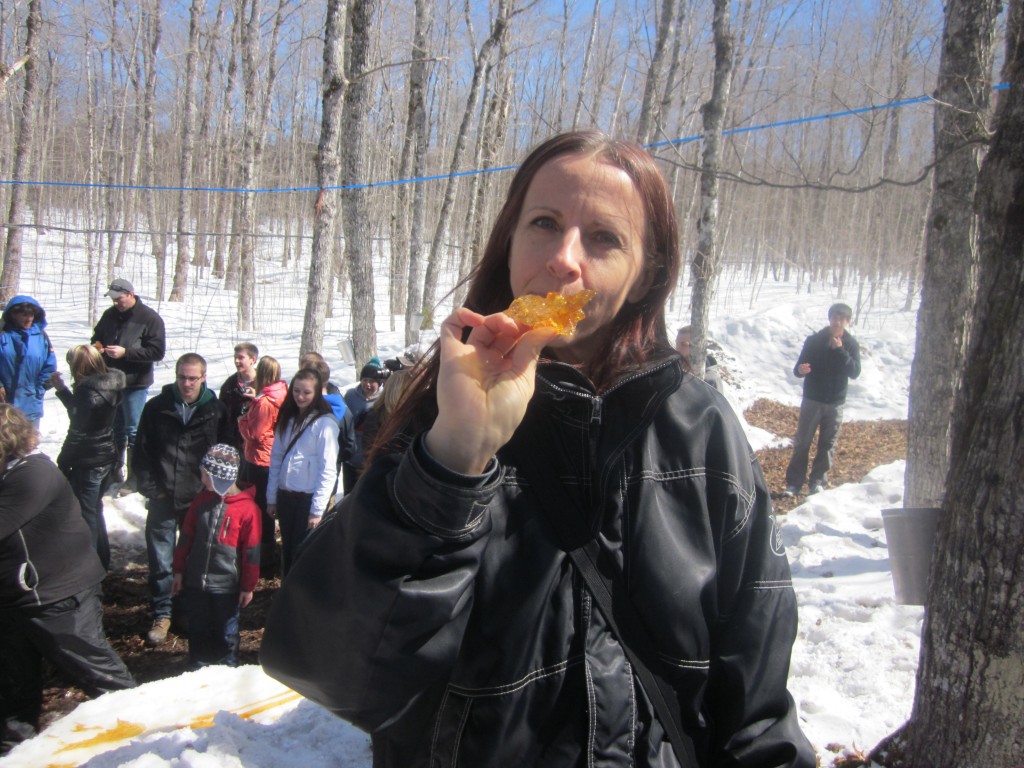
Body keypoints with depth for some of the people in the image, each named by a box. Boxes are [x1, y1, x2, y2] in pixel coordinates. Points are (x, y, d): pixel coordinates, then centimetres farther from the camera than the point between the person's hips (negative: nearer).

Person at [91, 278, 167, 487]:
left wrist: (125, 352, -22)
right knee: (115, 428, 18)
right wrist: (96, 344, -2)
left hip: (135, 384, -6)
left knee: (133, 431, -2)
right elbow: (97, 335, 23)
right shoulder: (110, 315, 8)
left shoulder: (150, 318, -11)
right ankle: (115, 469, 32)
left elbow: (157, 351, -17)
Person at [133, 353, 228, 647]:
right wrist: (150, 488, -4)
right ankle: (162, 615, 20)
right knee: (160, 560, 5)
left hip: (199, 499, 0)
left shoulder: (216, 410, -3)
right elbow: (141, 452, 4)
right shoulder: (156, 408, 0)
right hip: (162, 499, 1)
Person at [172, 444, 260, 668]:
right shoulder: (203, 500, 1)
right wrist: (179, 571, 11)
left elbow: (251, 551, -10)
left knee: (226, 635, 11)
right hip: (196, 582, 5)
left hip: (227, 586, -4)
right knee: (198, 632, 16)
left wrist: (248, 586, -5)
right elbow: (186, 537, 10)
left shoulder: (247, 508, -15)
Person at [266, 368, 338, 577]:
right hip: (285, 495, 6)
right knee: (288, 551, 15)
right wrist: (271, 497, 7)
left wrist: (318, 509, -15)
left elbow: (328, 469, -13)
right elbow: (276, 459, 10)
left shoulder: (325, 423, -11)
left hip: (309, 498, -6)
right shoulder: (287, 419, 9)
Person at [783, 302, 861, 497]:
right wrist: (800, 370, -26)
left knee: (828, 444, 6)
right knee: (802, 442, -1)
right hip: (812, 399, -1)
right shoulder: (814, 340, -4)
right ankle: (794, 482, 3)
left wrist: (840, 351, -22)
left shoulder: (851, 344, 0)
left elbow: (855, 372, -11)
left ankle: (818, 481, 16)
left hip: (836, 402, 1)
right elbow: (798, 369, -2)